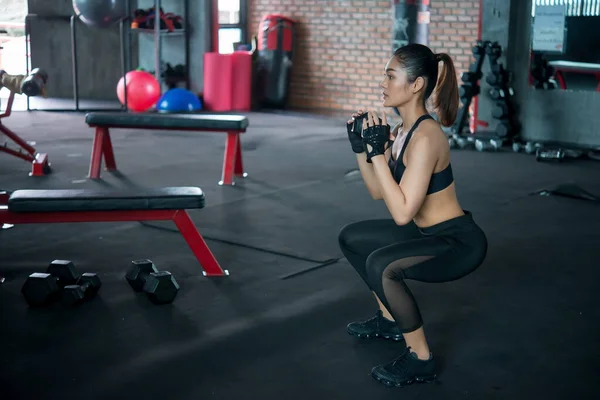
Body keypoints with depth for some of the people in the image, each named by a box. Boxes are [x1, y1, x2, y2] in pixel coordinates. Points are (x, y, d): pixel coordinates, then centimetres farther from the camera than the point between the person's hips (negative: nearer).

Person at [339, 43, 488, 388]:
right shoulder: (403, 130, 2)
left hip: (460, 242, -10)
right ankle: (390, 320, 31)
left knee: (381, 265, -32)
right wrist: (361, 148, 0)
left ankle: (421, 359, -13)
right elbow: (379, 192, 11)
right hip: (430, 232, 10)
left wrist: (378, 151, -30)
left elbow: (402, 213, -31)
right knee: (352, 238, 18)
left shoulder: (425, 137, -26)